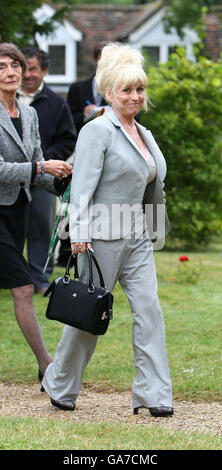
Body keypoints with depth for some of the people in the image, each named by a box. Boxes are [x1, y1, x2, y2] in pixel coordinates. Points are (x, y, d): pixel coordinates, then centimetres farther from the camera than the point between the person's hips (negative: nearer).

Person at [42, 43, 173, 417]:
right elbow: (83, 186, -15)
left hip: (138, 238, 7)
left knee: (148, 308, -5)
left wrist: (153, 230, 20)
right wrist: (79, 234, -22)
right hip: (103, 236, -7)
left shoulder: (144, 134, 14)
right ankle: (60, 387, 19)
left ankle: (153, 394, -7)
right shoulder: (98, 131, -10)